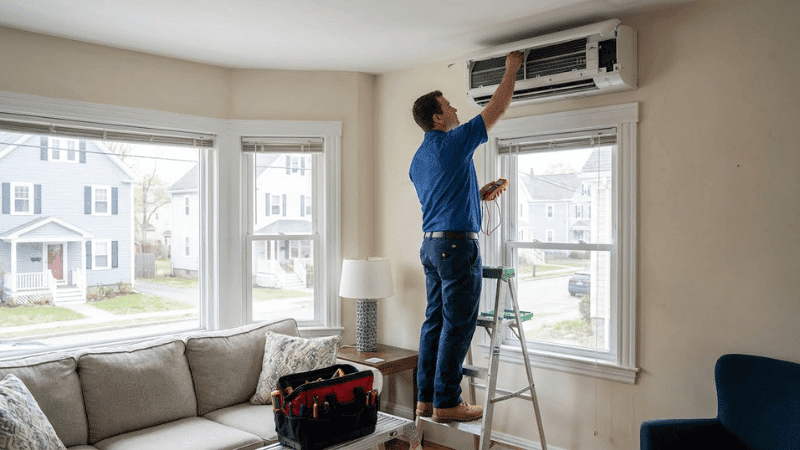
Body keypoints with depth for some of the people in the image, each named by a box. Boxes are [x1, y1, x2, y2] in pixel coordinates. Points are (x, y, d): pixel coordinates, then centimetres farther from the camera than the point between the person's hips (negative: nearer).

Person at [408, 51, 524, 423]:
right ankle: (447, 403, 2)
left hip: (431, 244, 9)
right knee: (458, 325, -4)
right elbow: (496, 110, -1)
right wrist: (511, 69, 11)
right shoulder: (453, 142, -9)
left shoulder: (417, 159, 16)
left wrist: (478, 195, 21)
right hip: (457, 244, -9)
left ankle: (426, 398, 17)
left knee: (435, 321, 11)